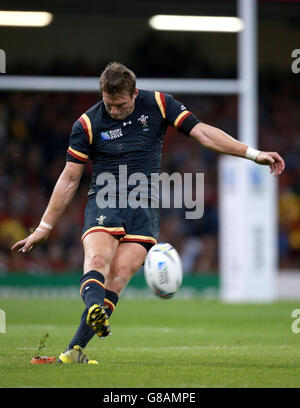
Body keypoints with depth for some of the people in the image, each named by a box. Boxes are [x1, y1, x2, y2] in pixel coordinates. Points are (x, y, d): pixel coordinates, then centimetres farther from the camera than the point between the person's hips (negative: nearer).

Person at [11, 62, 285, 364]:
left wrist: (254, 154, -7)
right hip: (104, 201, -1)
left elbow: (202, 132, 1)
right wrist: (44, 228, 7)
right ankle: (94, 309, -61)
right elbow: (69, 179, 7)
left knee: (118, 278, -16)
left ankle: (74, 352, -16)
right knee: (97, 260, -31)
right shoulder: (87, 124, 0)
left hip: (144, 208, 1)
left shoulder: (158, 104, 2)